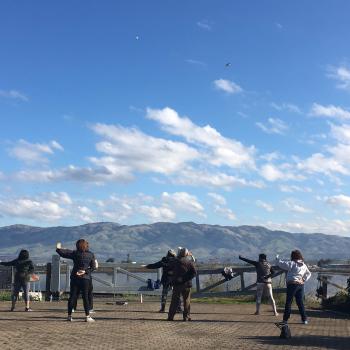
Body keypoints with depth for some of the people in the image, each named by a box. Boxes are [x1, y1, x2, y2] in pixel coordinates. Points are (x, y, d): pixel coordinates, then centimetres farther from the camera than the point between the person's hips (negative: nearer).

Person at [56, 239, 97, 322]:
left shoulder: (75, 253, -2)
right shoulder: (91, 255, 0)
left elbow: (63, 253, -2)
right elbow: (93, 267, -2)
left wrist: (58, 248, 16)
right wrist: (85, 271, -4)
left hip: (75, 277, 1)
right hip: (85, 278, -1)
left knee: (72, 296, 6)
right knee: (85, 297, 1)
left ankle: (69, 315, 9)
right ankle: (87, 316, -1)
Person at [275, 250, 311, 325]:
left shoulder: (292, 263, -12)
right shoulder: (304, 265, 9)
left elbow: (281, 263, -10)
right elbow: (309, 274, 21)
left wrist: (277, 258, 8)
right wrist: (304, 280, 10)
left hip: (292, 284, -5)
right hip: (301, 285, 6)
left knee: (288, 302, 3)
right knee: (300, 302, 12)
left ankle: (285, 319, 7)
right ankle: (304, 319, 11)